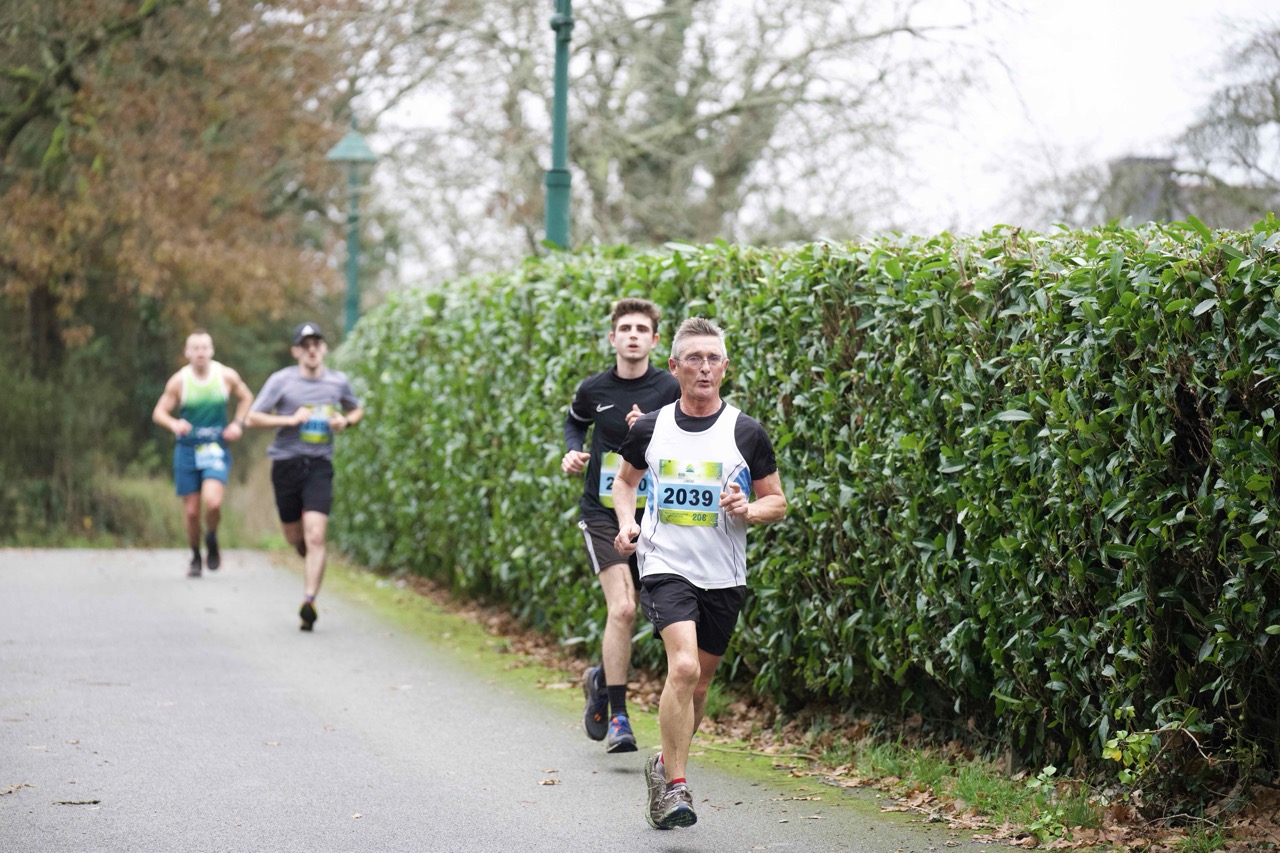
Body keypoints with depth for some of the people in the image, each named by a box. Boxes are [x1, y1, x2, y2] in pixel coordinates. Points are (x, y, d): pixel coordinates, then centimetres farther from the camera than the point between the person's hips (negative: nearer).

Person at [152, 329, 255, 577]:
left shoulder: (227, 376, -3)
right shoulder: (179, 381, -6)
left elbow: (246, 398, 16)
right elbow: (159, 412, 0)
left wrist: (238, 423, 1)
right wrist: (174, 424, -21)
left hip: (216, 449, -1)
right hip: (187, 450, 1)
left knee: (213, 502, -22)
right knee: (191, 510, 3)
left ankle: (212, 540, 9)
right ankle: (195, 557, 26)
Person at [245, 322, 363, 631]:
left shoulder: (338, 382, 6)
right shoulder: (281, 380, -1)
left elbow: (357, 410, 24)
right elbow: (253, 418, -1)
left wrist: (346, 421, 0)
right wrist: (291, 419, -13)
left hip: (319, 466, 0)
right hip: (286, 464, 0)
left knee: (315, 537, -15)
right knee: (295, 538, 10)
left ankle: (309, 602, -17)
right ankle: (311, 560, 45)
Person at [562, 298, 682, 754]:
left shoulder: (670, 390, -5)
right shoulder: (593, 389, 1)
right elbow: (575, 422, 22)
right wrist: (572, 452, 3)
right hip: (603, 513, -1)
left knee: (626, 613, 9)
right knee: (622, 608, -16)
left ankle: (601, 677, 39)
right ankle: (617, 717, -9)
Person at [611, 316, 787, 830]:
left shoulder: (746, 433, -1)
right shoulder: (650, 428, 2)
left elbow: (777, 503, 6)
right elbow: (626, 479, 19)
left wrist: (748, 510, -15)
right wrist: (626, 522, 0)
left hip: (723, 577, 2)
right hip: (666, 568, -2)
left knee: (698, 683, 12)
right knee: (683, 666, -22)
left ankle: (666, 764, 36)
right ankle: (674, 786, -17)